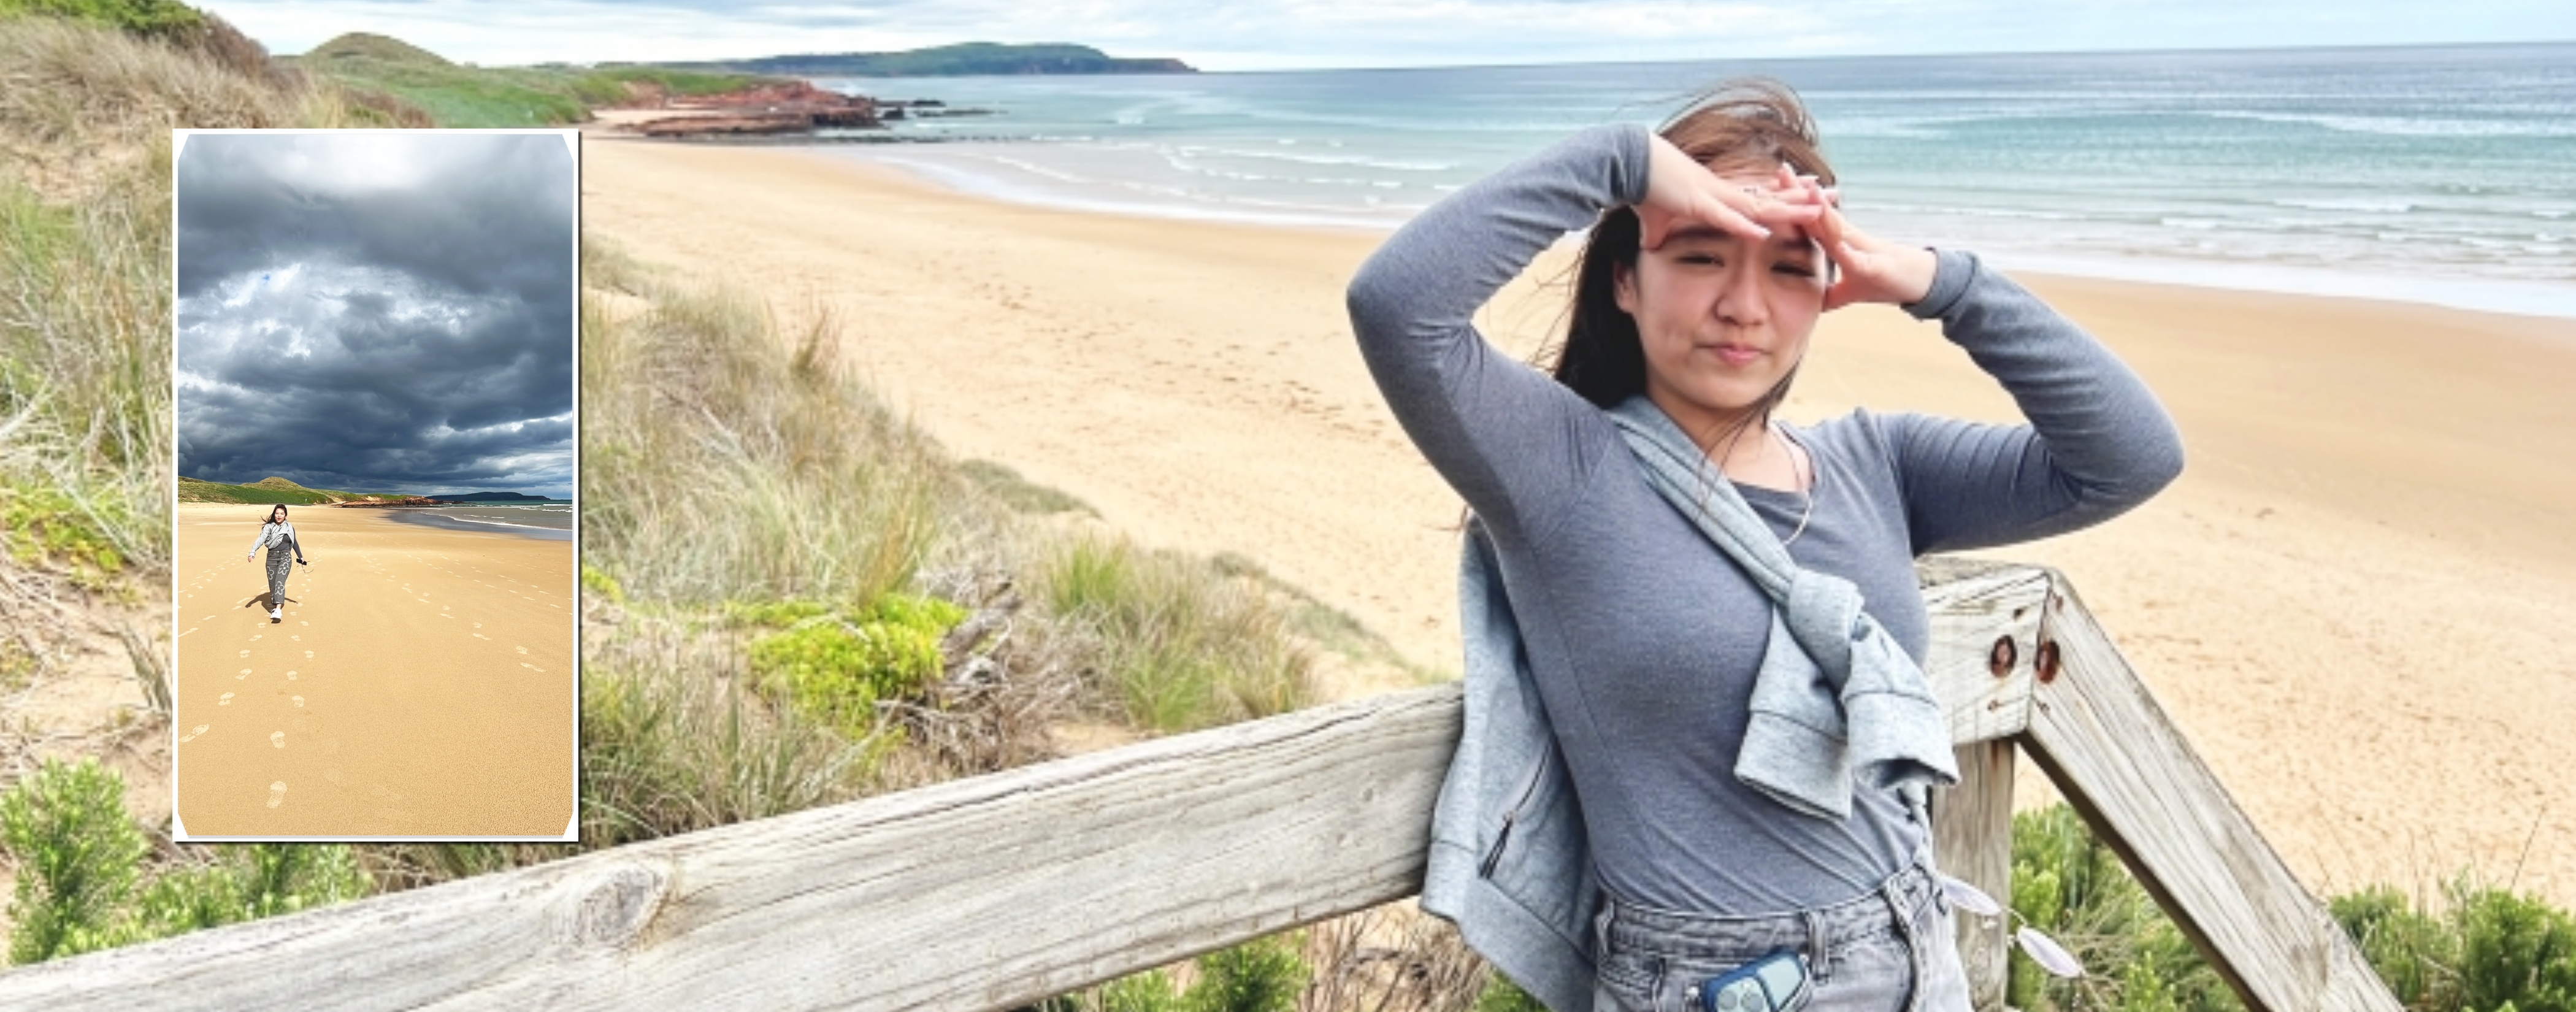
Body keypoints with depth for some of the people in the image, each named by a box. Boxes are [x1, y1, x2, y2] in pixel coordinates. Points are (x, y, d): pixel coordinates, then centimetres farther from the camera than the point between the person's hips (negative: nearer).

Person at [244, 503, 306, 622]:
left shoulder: (289, 528, 4)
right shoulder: (268, 527, -2)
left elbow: (294, 543, 18)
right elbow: (260, 539, -17)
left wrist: (300, 557, 26)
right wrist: (252, 552, -33)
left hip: (285, 558, -1)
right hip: (272, 558, 1)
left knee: (280, 582, -17)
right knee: (272, 584, 6)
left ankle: (278, 610, -30)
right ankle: (274, 607, 23)